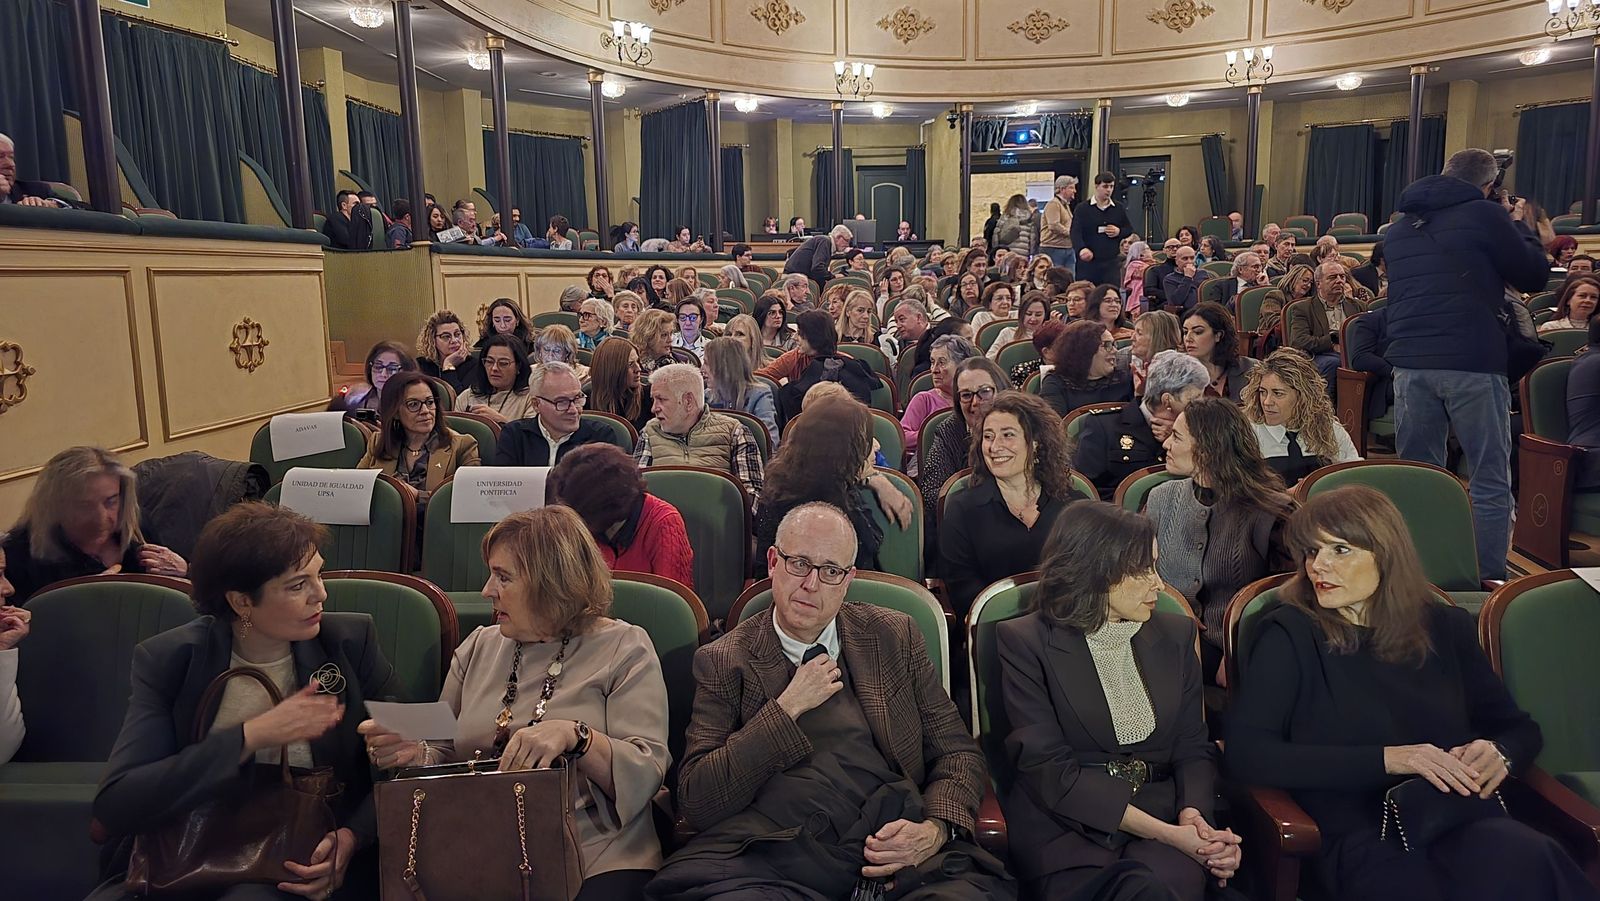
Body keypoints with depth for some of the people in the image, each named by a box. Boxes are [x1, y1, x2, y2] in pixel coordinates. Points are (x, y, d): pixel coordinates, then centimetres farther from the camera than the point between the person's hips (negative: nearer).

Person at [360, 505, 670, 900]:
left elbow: (647, 773, -6)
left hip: (595, 863, -3)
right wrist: (416, 754, -3)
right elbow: (446, 757, 19)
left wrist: (576, 736, -23)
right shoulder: (478, 646, 17)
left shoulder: (624, 649, 3)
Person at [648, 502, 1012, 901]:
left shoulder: (895, 636, 13)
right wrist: (787, 708, -7)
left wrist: (936, 829, -8)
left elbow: (959, 753, 13)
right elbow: (697, 803, 0)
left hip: (891, 851, 2)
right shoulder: (723, 661, 7)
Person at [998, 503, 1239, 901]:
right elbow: (1047, 768, -10)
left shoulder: (1175, 634, 13)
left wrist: (1195, 814, -11)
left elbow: (1194, 747, 12)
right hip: (1067, 826, -2)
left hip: (1164, 810, 3)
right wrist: (1162, 831, -17)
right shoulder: (1025, 641, -3)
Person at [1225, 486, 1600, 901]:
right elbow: (1245, 752, -8)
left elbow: (1521, 729, 26)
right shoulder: (1290, 635, 2)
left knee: (1525, 859, -31)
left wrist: (1499, 754, 0)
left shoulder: (1446, 627, 16)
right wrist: (1387, 759, -13)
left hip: (1466, 821, 5)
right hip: (1365, 838, -5)